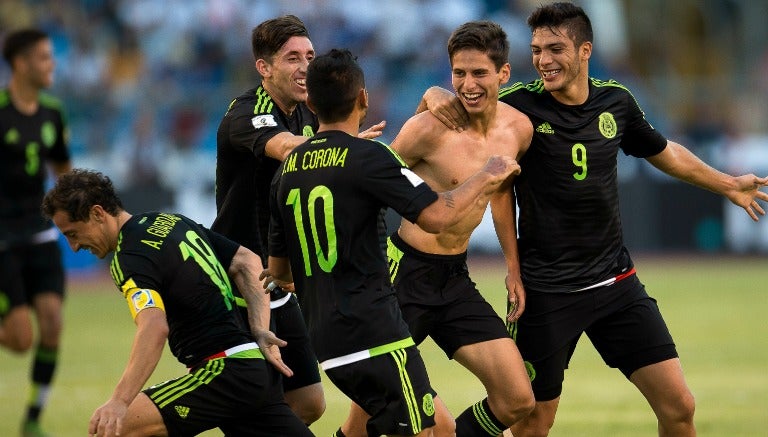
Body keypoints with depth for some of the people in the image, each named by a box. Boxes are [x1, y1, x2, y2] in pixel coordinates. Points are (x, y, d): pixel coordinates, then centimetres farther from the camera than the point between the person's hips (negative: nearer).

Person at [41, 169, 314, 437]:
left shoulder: (130, 258, -14)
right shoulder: (173, 222, 14)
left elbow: (154, 327, -31)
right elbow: (247, 262, 17)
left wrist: (120, 402, -41)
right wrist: (260, 331, 9)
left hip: (225, 372, -10)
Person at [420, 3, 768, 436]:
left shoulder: (616, 101, 1)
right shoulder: (520, 105, -11)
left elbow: (663, 151, 20)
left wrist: (729, 185, 28)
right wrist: (437, 96, -24)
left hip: (616, 282, 4)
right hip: (546, 290, -3)